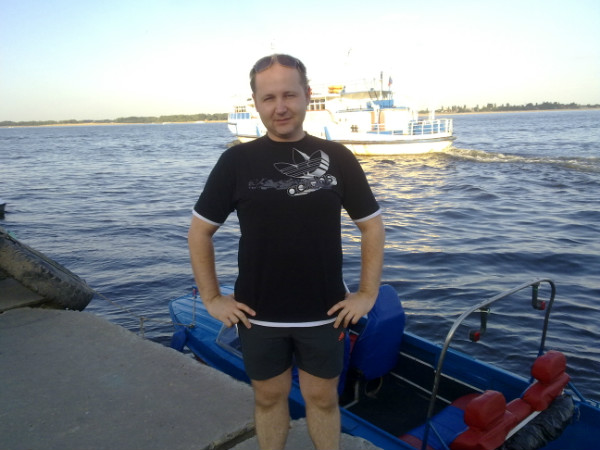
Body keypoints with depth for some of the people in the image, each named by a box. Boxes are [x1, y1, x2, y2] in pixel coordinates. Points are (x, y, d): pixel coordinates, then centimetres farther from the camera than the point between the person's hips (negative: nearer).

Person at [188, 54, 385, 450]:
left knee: (322, 397, 16)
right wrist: (212, 298, -2)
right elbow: (200, 231, 2)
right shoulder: (236, 160, -5)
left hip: (324, 313, 0)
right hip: (258, 314, 0)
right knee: (269, 396, 17)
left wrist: (368, 293, -2)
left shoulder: (337, 158, -4)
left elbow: (372, 225, 2)